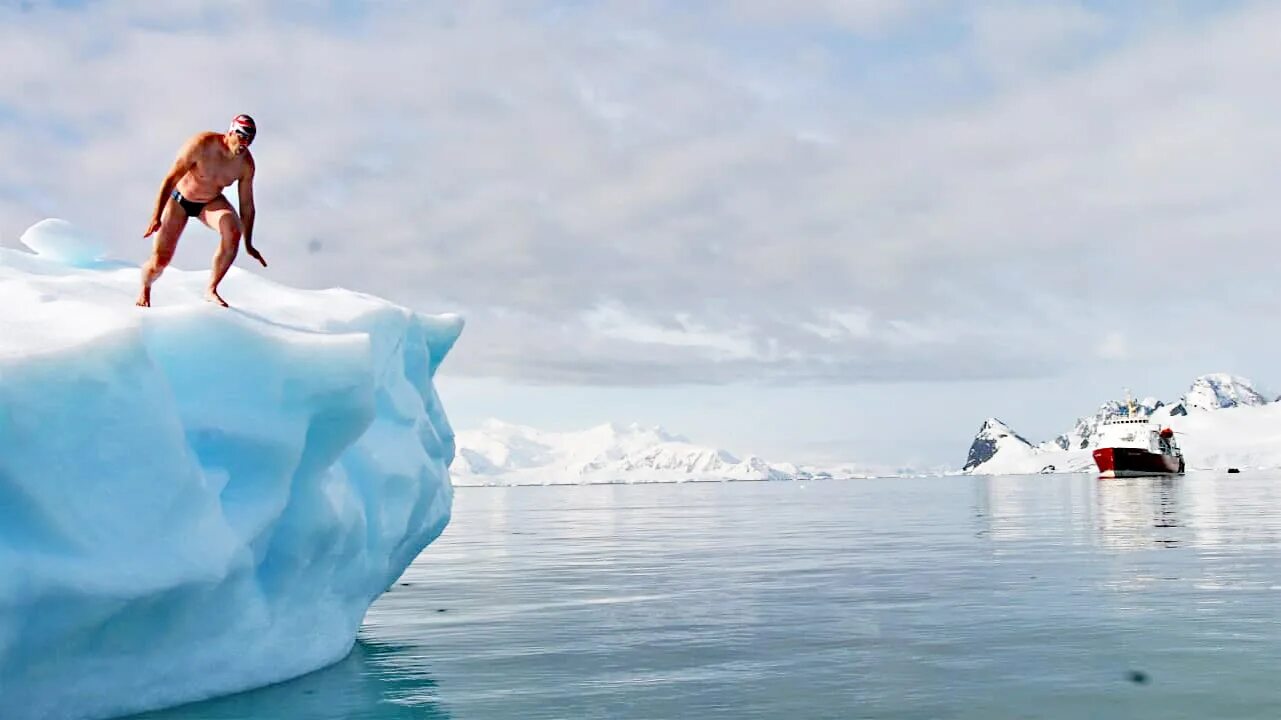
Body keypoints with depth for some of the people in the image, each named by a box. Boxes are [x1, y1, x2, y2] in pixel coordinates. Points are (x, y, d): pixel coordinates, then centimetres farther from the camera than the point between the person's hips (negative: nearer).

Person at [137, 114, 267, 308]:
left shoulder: (246, 163, -17)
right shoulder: (201, 144, -28)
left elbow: (247, 205, -7)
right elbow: (170, 179, -27)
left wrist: (248, 244, -5)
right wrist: (156, 217, -33)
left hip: (211, 202, 3)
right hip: (179, 200, -3)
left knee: (233, 231, -31)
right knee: (160, 261, -7)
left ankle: (211, 290, -15)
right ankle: (145, 288, 31)